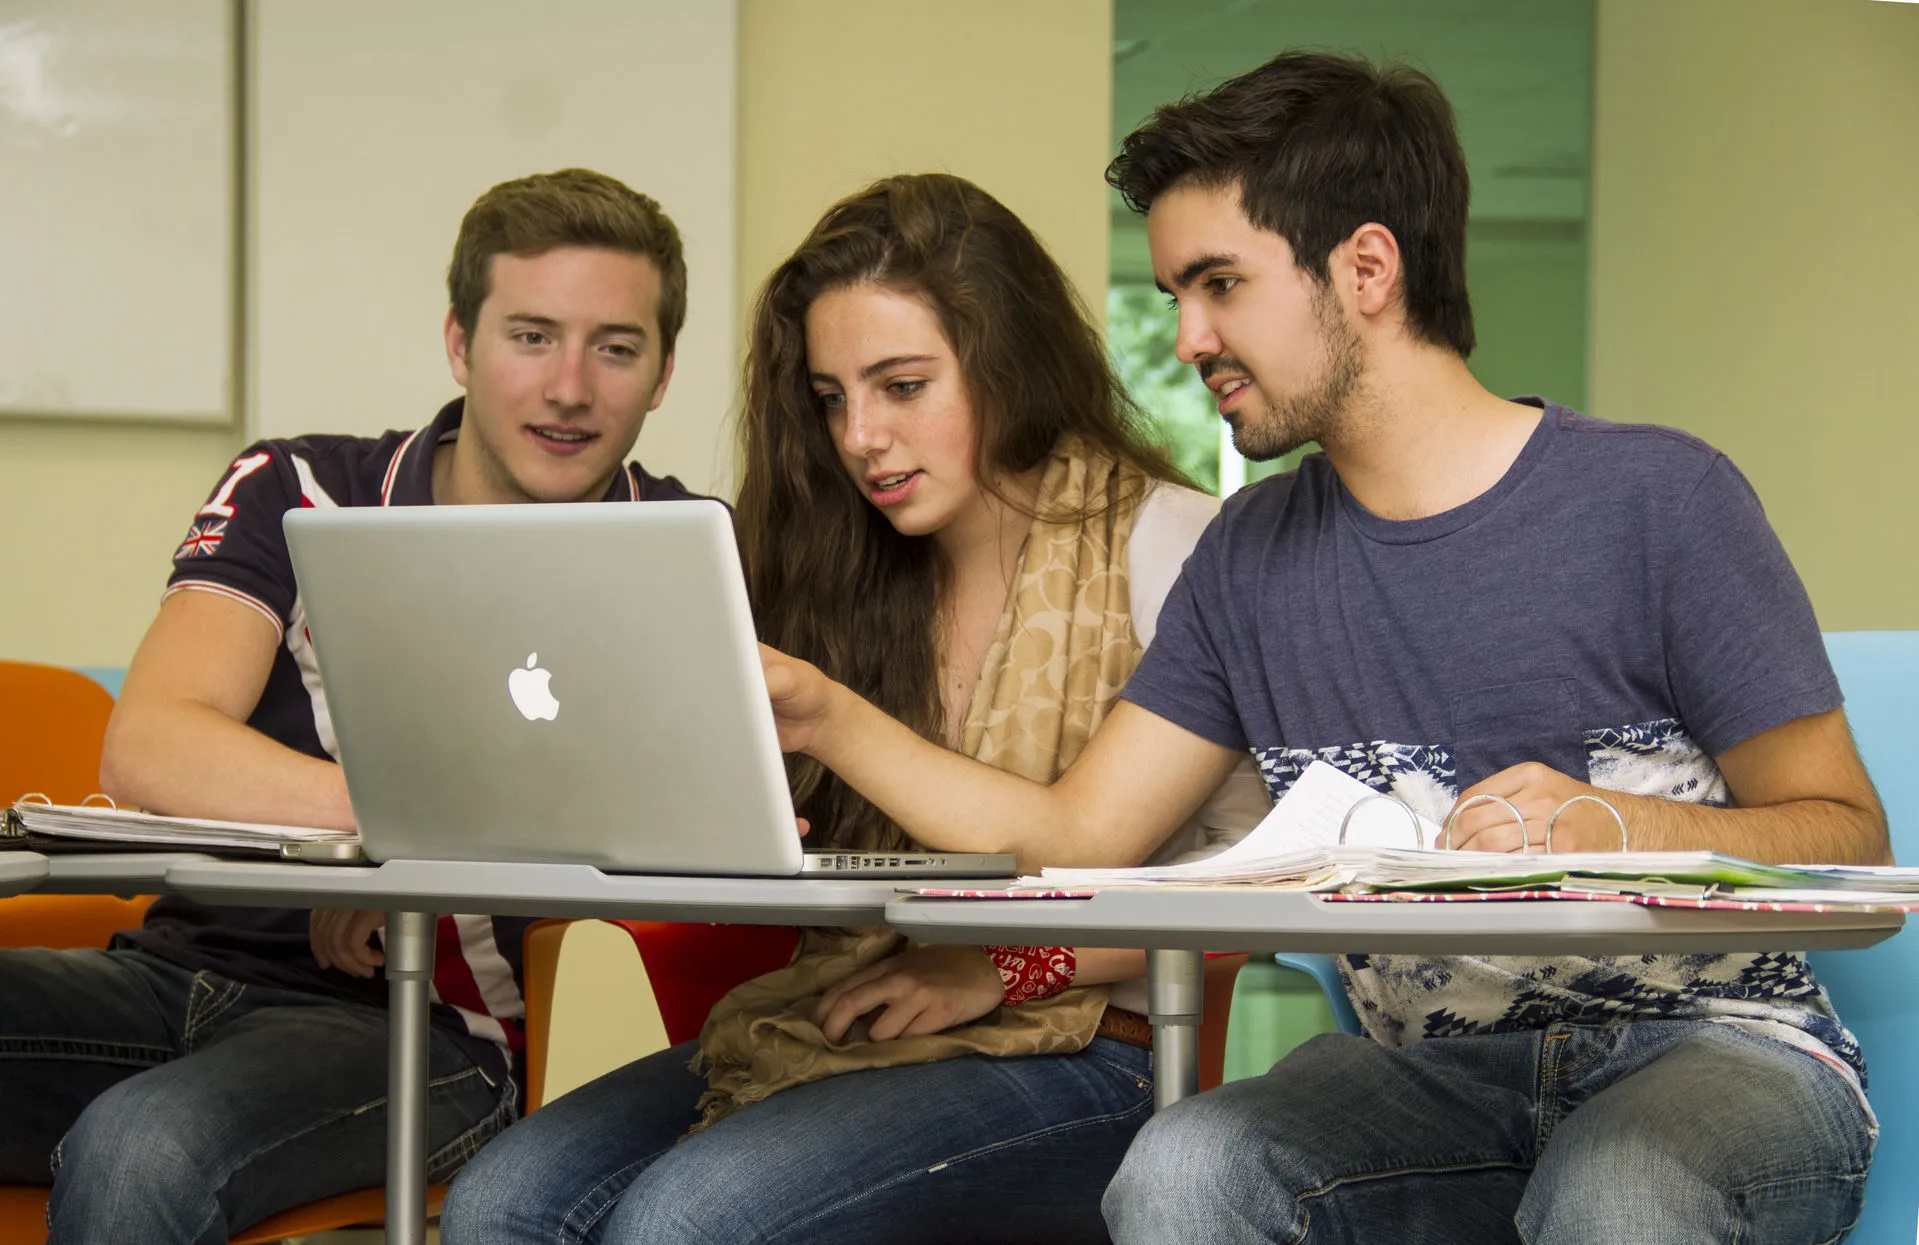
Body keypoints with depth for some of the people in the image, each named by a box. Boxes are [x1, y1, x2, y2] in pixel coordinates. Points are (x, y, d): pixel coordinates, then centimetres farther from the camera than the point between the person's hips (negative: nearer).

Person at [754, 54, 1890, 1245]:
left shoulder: (1654, 498, -4)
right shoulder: (1252, 560, 13)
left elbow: (1845, 839, -4)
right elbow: (1073, 833, 13)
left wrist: (1618, 826, -22)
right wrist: (831, 719, 3)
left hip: (1716, 1044, -4)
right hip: (1438, 1071, 5)